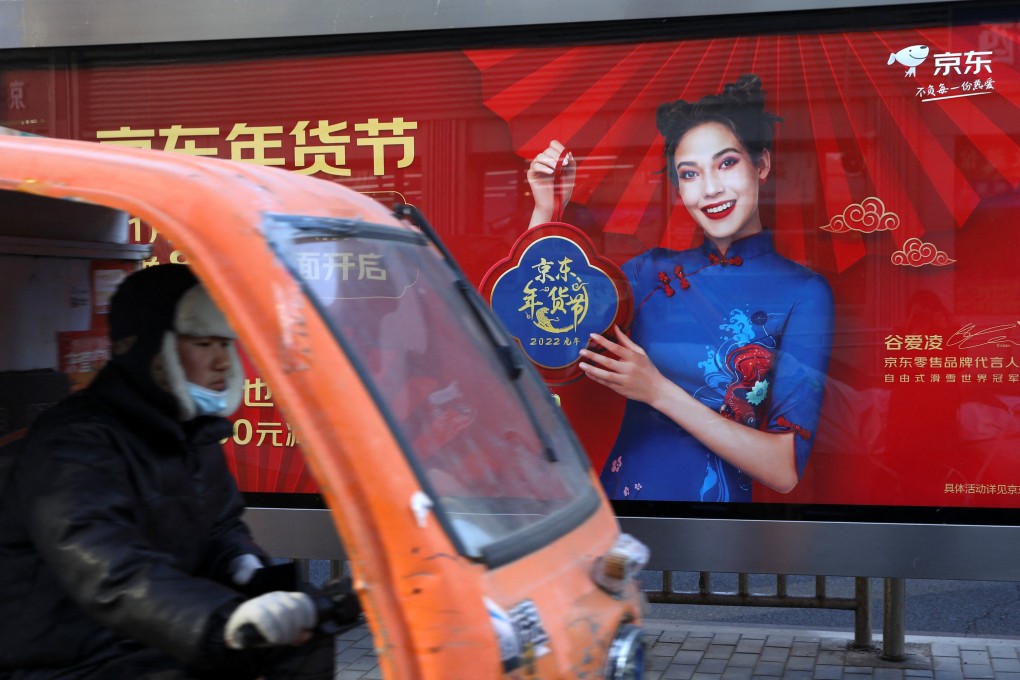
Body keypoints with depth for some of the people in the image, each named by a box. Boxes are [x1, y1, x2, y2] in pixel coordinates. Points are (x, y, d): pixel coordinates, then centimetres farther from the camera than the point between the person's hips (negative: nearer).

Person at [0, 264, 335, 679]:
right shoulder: (73, 443, -22)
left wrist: (244, 566, -7)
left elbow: (221, 526, 19)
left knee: (307, 644, -1)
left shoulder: (192, 432, 9)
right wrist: (225, 618, -55)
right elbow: (111, 574, -38)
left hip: (172, 641, 9)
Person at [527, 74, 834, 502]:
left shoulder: (802, 292, -5)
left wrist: (658, 391, -16)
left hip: (716, 496, -3)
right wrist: (545, 210, -3)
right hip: (621, 489, 4)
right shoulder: (652, 271, 6)